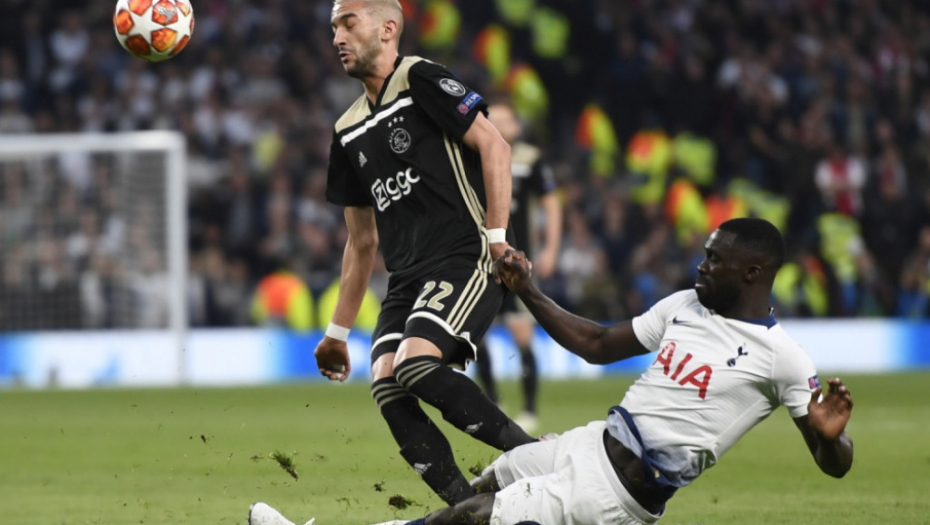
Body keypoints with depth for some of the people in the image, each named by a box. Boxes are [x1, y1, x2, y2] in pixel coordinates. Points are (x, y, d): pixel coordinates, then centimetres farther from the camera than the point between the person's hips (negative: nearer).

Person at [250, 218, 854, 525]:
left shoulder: (781, 357, -14)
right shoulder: (684, 306, 9)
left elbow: (836, 465, -13)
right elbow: (598, 344, 20)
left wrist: (831, 435, -36)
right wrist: (528, 290, 17)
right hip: (594, 443, 8)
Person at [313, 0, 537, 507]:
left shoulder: (420, 80, -2)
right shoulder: (349, 132, 20)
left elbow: (493, 145, -9)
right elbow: (362, 240, 26)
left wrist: (496, 235, -17)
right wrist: (337, 331, 25)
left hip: (464, 260, -7)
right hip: (407, 278, 7)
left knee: (416, 365, -28)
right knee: (387, 387, -14)